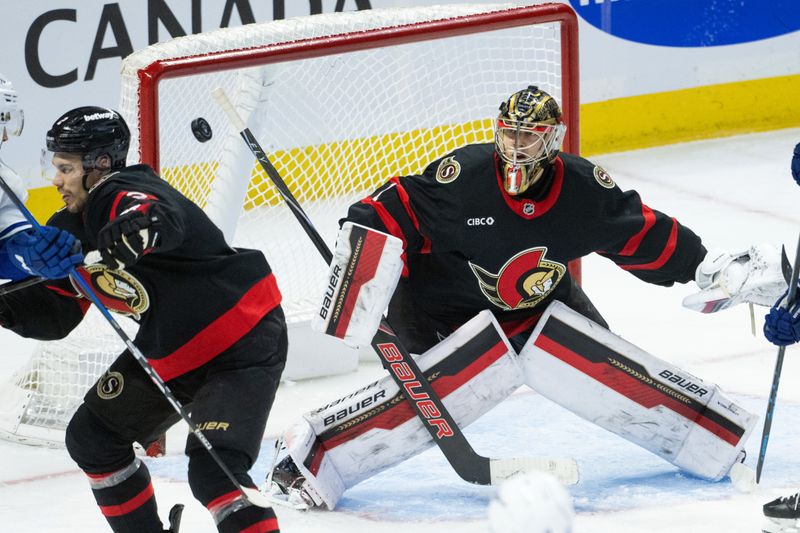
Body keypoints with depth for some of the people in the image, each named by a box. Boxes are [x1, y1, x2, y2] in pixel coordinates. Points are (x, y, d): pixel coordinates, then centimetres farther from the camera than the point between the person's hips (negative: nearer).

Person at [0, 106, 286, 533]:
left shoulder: (126, 196, -23)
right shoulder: (74, 227, 5)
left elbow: (158, 222, -48)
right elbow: (55, 313, 8)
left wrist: (134, 231, -70)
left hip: (243, 345, -10)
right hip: (169, 350, 10)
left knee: (213, 472, -24)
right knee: (92, 437, 16)